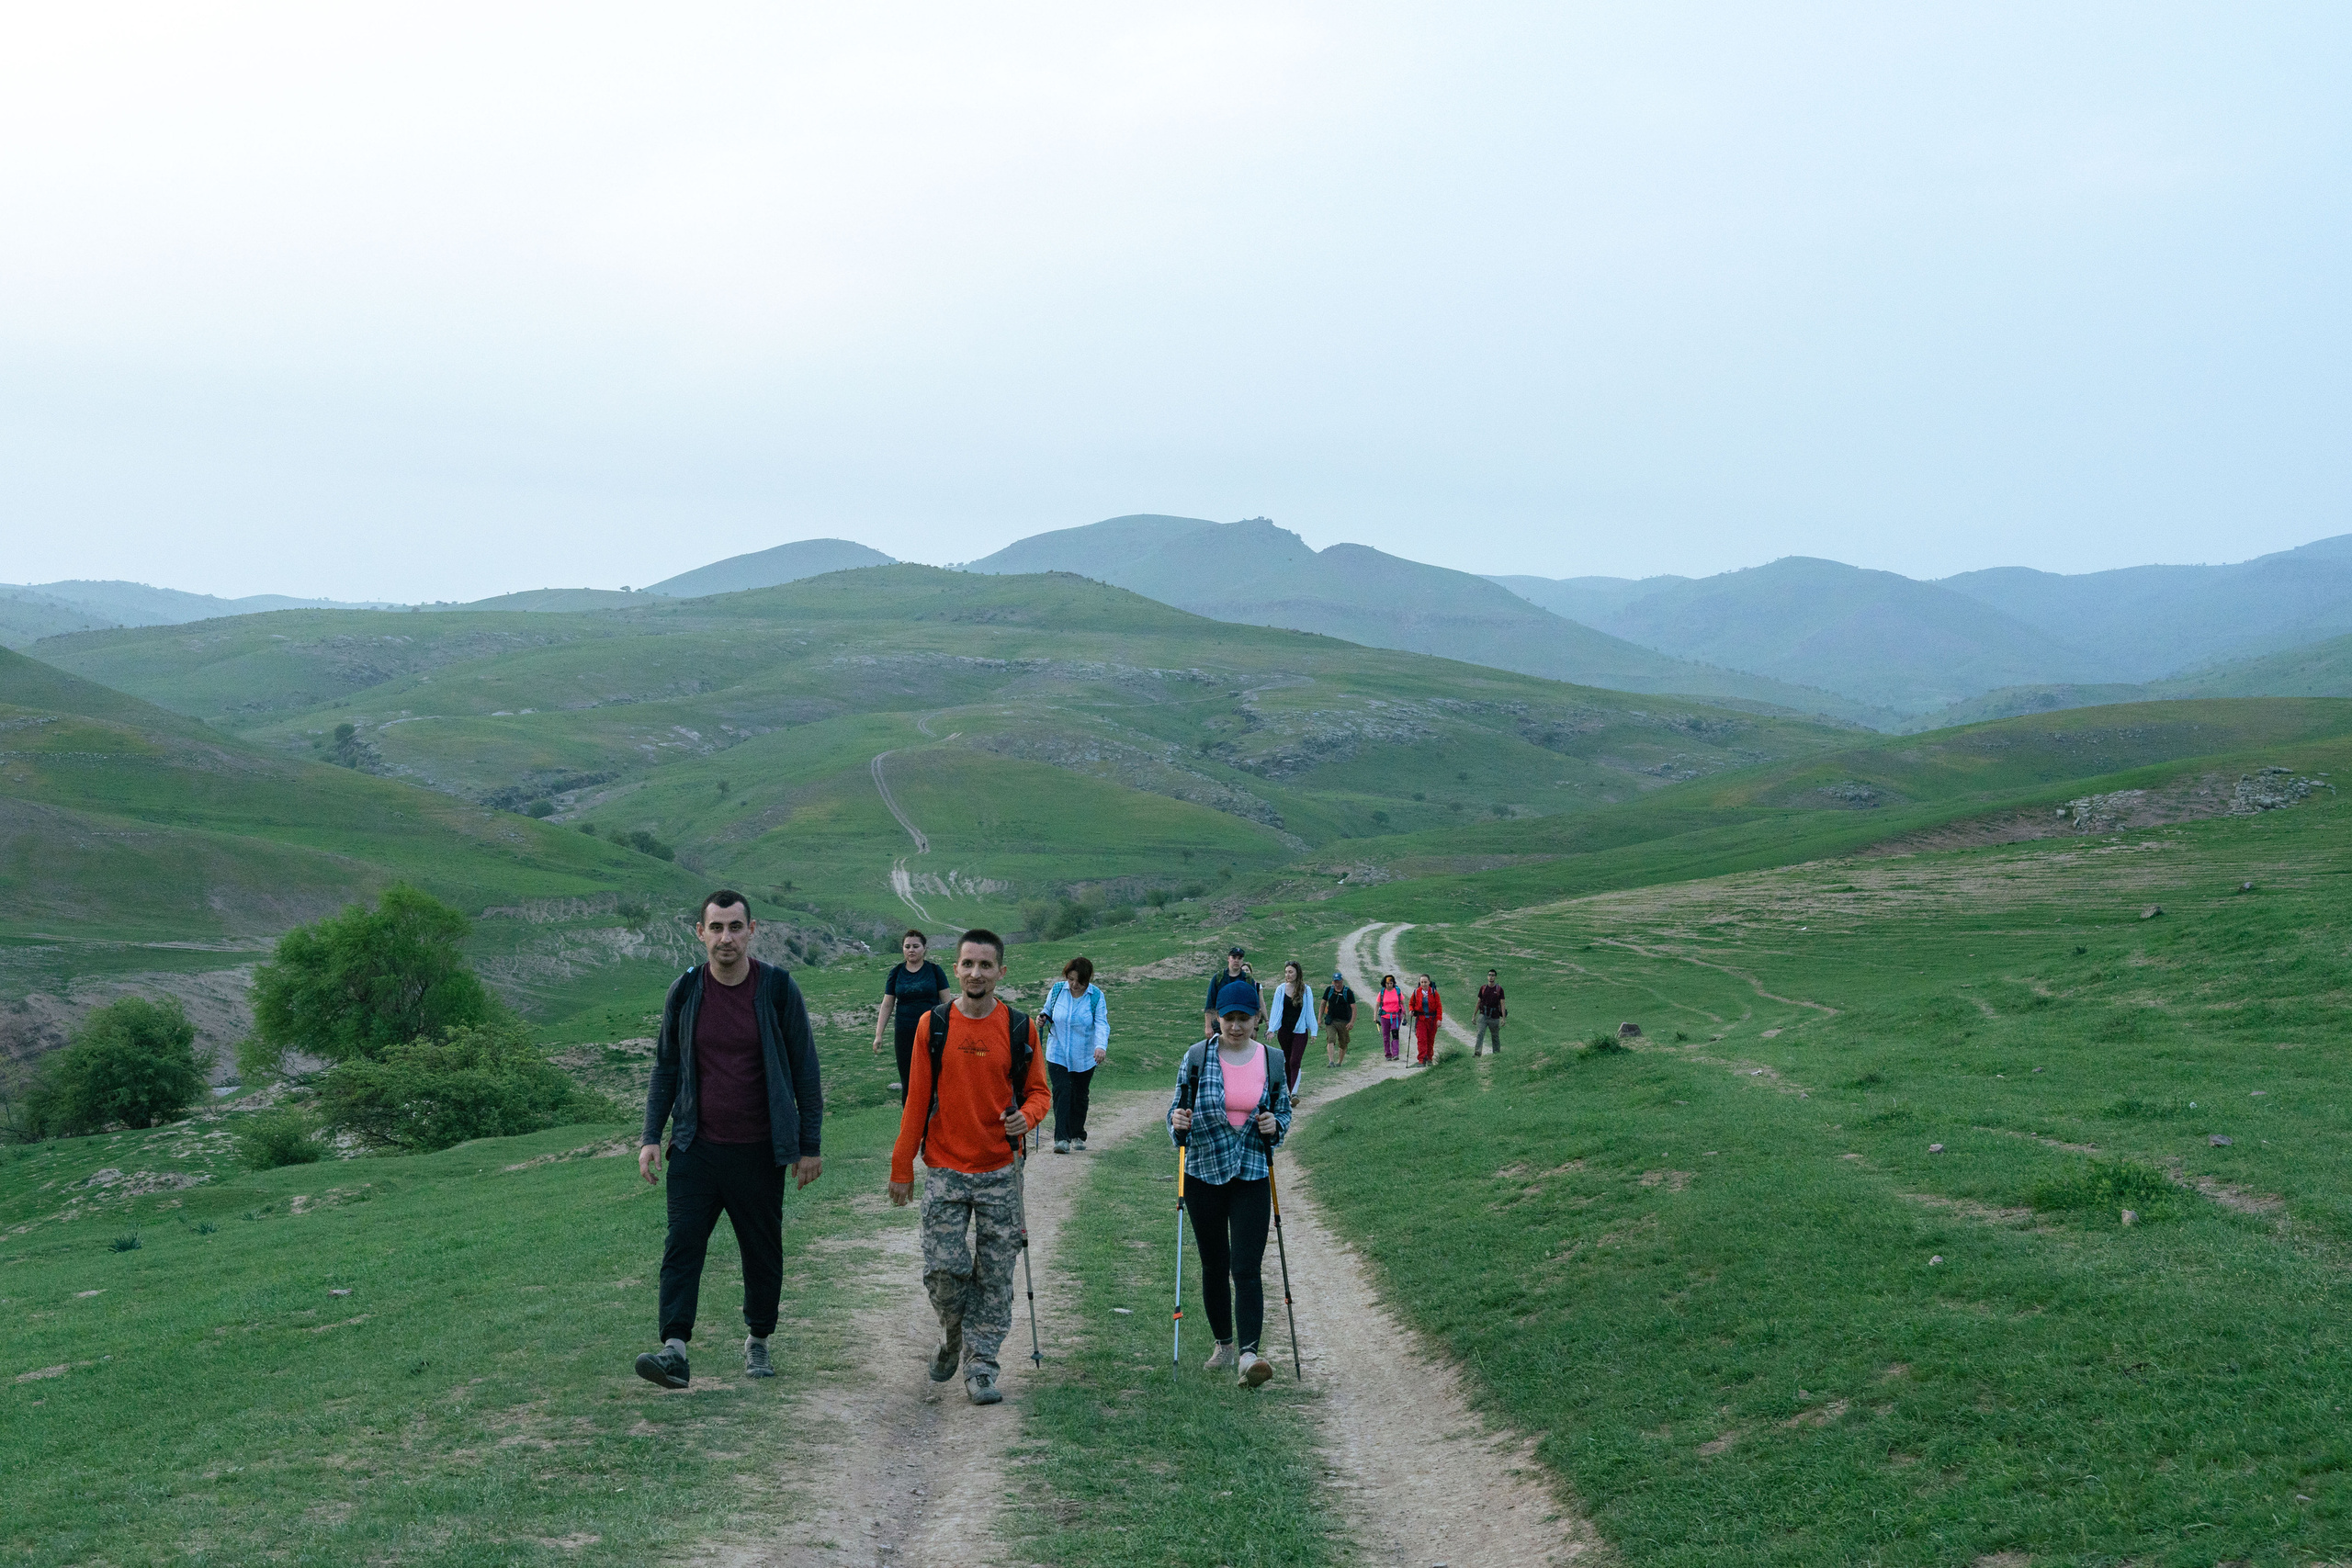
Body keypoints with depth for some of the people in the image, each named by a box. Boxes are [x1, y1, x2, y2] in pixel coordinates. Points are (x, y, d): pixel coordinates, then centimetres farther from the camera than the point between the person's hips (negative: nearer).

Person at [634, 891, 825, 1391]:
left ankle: (758, 1341, 27)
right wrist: (652, 1137, 5)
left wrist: (810, 1144, 1)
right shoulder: (684, 992, 2)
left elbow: (804, 1069, 1)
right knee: (682, 1244, -11)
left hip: (760, 1151, -1)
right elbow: (666, 1068, 12)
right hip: (696, 1147, 1)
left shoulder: (778, 988, -4)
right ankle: (675, 1350, -16)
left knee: (763, 1251, 8)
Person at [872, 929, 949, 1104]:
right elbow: (887, 1005, 9)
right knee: (907, 1083, 3)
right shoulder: (897, 973, 6)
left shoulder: (934, 970, 1)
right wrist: (878, 1035, 4)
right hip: (905, 1034, 2)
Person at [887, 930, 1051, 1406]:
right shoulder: (932, 1025, 0)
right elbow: (917, 1099, 4)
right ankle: (954, 1336, 23)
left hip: (1000, 1171, 0)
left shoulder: (1019, 1028, 0)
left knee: (994, 1275, 1)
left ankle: (980, 1366, 11)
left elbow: (1037, 1091, 8)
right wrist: (901, 1168, 4)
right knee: (942, 1270, -6)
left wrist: (1026, 1117, -16)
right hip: (944, 1171, 0)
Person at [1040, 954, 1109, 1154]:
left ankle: (1078, 1136, 28)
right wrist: (1042, 1019, -12)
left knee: (1080, 1096, 11)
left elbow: (1102, 1024, -16)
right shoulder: (1057, 990, -3)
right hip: (1058, 1054, 0)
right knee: (1062, 1092, -14)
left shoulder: (1096, 996, -8)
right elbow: (1047, 1012, 13)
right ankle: (1061, 1138, -16)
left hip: (1084, 1058, 0)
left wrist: (1101, 1046, -34)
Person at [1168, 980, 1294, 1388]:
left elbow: (1284, 1110, 15)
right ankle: (1223, 1344, 29)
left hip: (1252, 1175, -1)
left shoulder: (1272, 1060, 3)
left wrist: (1276, 1125, -7)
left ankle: (1249, 1355, -19)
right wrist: (1179, 1122, -17)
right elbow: (1178, 1110, 6)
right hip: (1204, 1173, 1)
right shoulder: (1196, 1057, -1)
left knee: (1247, 1268, -12)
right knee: (1214, 1265, 11)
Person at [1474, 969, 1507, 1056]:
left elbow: (1502, 1004, -2)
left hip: (1494, 1017, -1)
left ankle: (1496, 1054, 20)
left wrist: (1503, 1018, -10)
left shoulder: (1499, 989, 0)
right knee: (1480, 1034, -14)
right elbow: (1478, 1002, 13)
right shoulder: (1483, 988, 7)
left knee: (1495, 1037, 9)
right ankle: (1476, 1053, -23)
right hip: (1483, 1015, 1)